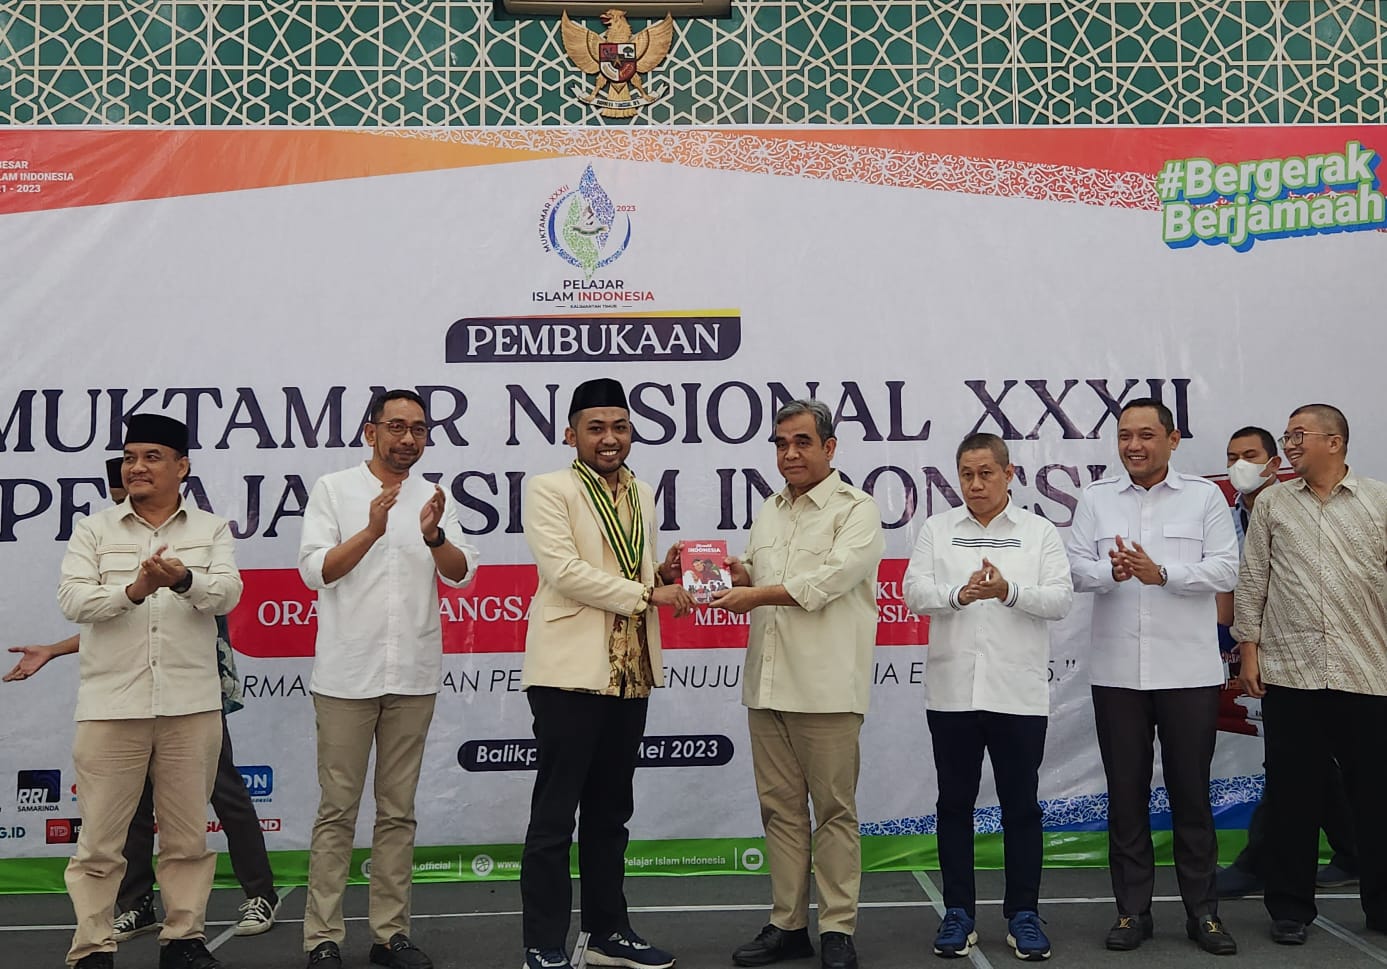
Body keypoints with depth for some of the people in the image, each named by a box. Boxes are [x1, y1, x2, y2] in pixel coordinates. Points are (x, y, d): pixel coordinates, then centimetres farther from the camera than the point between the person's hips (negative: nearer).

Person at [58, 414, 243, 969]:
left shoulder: (211, 531, 8)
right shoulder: (94, 530, 8)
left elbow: (227, 594, -7)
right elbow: (72, 599, -5)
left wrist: (184, 579, -27)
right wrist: (132, 591, -22)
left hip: (192, 705, 1)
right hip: (111, 705, 0)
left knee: (188, 834, 9)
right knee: (100, 838, 3)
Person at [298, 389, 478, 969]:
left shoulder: (432, 497, 9)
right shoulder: (334, 490, 0)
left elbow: (462, 574, -1)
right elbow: (315, 571, -8)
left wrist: (433, 536, -20)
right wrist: (372, 530, -21)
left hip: (413, 676, 3)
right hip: (347, 675, -3)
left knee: (398, 811, 9)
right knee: (338, 810, 2)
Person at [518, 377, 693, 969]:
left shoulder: (642, 494, 15)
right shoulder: (548, 490, -5)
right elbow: (563, 570, -16)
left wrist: (665, 575, 1)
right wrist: (646, 593, -17)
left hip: (629, 672, 6)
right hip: (570, 672, -6)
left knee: (610, 811, 15)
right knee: (554, 814, 1)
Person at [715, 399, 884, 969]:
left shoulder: (856, 511, -4)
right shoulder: (769, 512, 18)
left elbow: (831, 579, -16)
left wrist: (758, 594, -14)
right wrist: (739, 574, 2)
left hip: (825, 686, -6)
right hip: (766, 683, 7)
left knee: (834, 809, 2)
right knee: (780, 809, 11)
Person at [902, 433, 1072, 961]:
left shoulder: (1039, 532, 5)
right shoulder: (937, 529, 8)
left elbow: (1061, 599, -4)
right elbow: (914, 591, -3)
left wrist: (1009, 591, -21)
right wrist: (959, 594, -22)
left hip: (1018, 692, -1)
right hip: (951, 690, 1)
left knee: (1020, 805, 6)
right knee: (955, 804, 8)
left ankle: (1023, 914, 19)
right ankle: (958, 914, 19)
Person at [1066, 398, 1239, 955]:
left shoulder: (1205, 497, 3)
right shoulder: (1096, 499, 8)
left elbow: (1224, 571, -5)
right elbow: (1075, 568, 2)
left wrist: (1161, 573, -19)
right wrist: (1113, 570, -18)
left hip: (1189, 671, -1)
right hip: (1116, 672, 2)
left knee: (1192, 793, 7)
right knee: (1126, 793, 8)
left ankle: (1202, 912, 20)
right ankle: (1132, 911, 20)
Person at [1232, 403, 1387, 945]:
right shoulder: (1272, 504, 8)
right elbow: (1252, 579, 7)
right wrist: (1248, 647, 1)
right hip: (1289, 674, 1)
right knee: (1293, 794, 7)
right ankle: (1291, 908, 18)